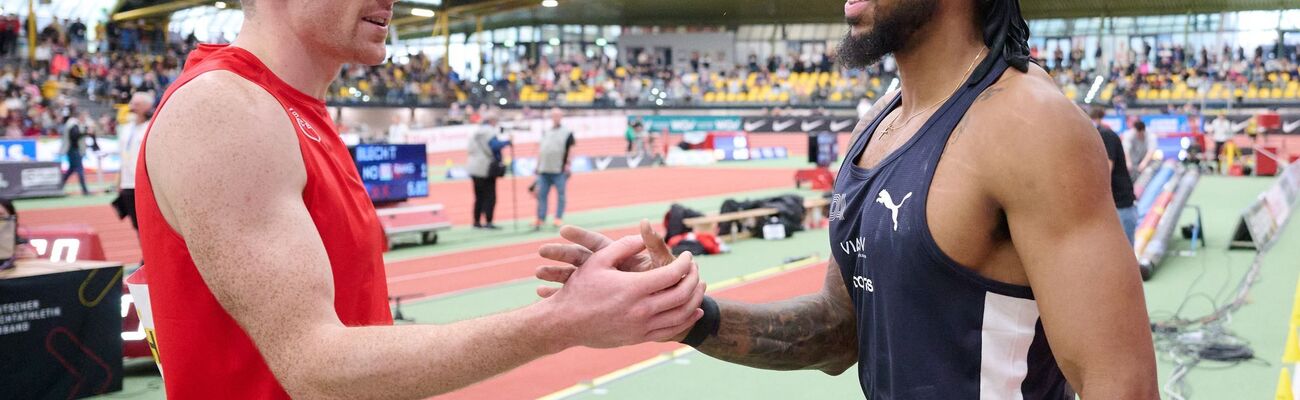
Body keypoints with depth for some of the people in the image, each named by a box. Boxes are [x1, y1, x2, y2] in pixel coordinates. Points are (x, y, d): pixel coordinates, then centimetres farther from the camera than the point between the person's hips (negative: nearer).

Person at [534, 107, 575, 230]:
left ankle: (559, 218, 1)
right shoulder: (546, 132, 17)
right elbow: (541, 149, 20)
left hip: (559, 170, -5)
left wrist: (568, 163, -11)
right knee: (542, 195, 4)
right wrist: (538, 164, 15)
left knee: (560, 194, -2)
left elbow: (571, 149, -3)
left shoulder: (567, 132, 0)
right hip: (544, 169, 5)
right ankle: (540, 219, 8)